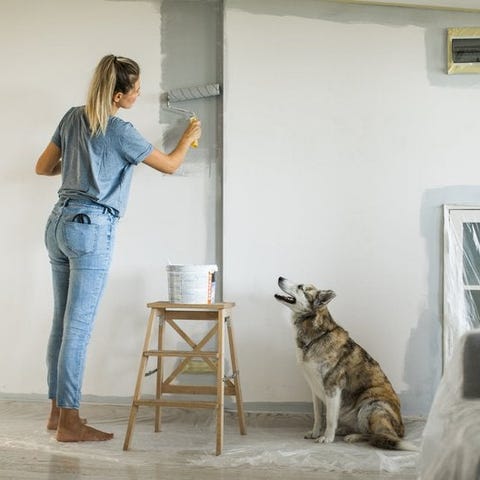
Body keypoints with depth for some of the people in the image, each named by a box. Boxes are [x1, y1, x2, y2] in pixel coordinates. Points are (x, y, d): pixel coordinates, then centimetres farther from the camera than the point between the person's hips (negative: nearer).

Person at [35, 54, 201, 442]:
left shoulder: (73, 117, 9)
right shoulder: (120, 132, -10)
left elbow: (43, 167, 16)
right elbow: (170, 165, 2)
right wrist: (189, 136, 20)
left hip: (59, 223, 8)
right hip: (91, 230, -8)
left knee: (62, 322, 12)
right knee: (78, 327, -4)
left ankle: (57, 410, 21)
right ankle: (69, 423, 2)